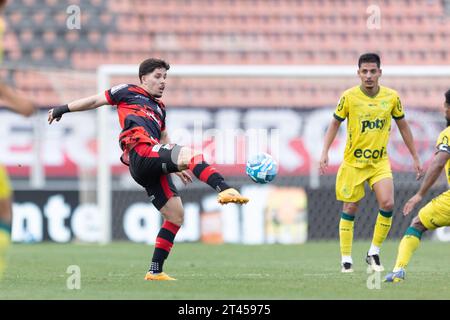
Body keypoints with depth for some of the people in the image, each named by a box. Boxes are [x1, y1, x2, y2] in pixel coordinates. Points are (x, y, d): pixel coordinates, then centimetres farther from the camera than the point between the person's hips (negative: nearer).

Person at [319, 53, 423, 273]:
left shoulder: (391, 97, -3)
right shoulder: (349, 97, -9)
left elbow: (403, 126, 9)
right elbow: (335, 124, 2)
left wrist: (415, 157, 11)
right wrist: (325, 152, -8)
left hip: (380, 161, 1)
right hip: (353, 161, -1)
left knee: (387, 204, -16)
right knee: (350, 208, 1)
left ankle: (374, 253, 1)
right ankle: (346, 258, 13)